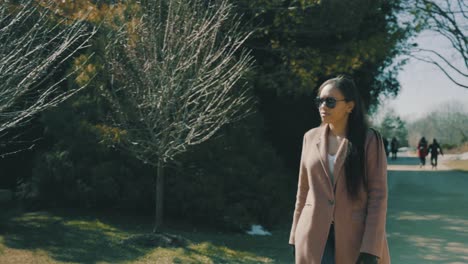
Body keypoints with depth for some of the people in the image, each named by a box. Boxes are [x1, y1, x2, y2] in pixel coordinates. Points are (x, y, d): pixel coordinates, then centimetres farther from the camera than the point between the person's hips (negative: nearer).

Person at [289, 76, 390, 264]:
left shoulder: (369, 140, -5)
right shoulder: (311, 137, 6)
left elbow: (378, 194, -8)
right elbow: (303, 190, 11)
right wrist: (296, 238, 10)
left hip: (356, 238, -2)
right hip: (316, 239, 2)